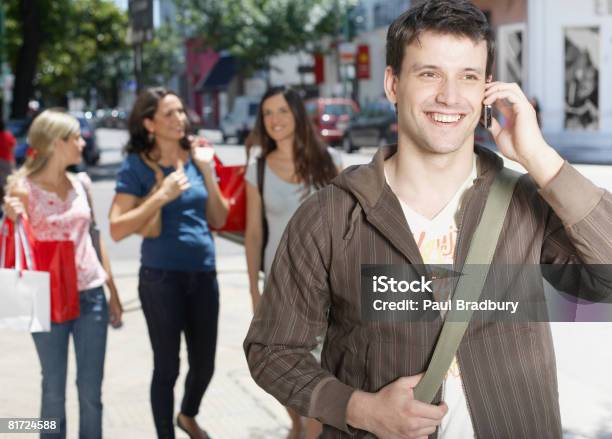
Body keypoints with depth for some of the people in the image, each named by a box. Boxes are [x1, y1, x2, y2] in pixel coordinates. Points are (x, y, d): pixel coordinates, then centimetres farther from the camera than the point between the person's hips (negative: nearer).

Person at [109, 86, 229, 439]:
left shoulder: (196, 157, 7)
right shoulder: (137, 165, -8)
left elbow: (219, 220, 6)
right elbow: (117, 229, -14)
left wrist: (207, 170, -4)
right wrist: (161, 196, -21)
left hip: (204, 274, 5)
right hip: (161, 277, -5)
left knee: (204, 364, 15)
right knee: (167, 366, 5)